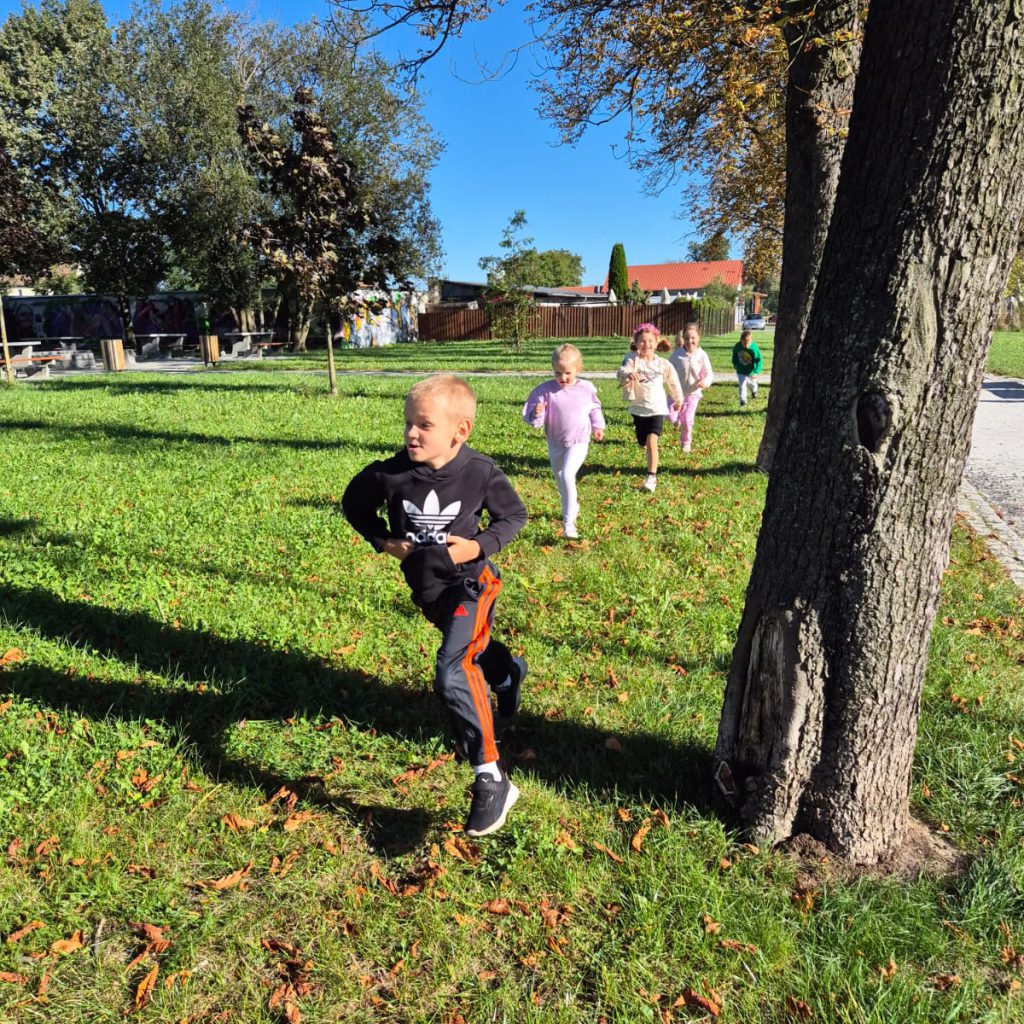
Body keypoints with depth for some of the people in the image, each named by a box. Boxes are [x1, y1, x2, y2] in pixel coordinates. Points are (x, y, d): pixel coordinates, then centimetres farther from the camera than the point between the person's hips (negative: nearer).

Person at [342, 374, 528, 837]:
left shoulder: (480, 472, -20)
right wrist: (383, 541, -9)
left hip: (470, 582, -5)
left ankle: (491, 781, -14)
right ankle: (508, 669, 67)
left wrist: (480, 545, -18)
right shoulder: (390, 474, -16)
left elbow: (514, 514, -4)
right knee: (472, 649, 29)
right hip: (426, 590, 5)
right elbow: (355, 503, 3)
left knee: (453, 673, -24)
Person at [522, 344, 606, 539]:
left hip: (578, 442, -3)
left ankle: (568, 522, -16)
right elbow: (534, 419, -11)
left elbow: (595, 409, 13)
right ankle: (572, 506, 48)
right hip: (555, 444, 3)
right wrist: (536, 415, -31)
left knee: (567, 476, -23)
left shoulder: (586, 389, -7)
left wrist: (597, 426, 6)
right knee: (560, 480, 19)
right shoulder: (546, 390, -11)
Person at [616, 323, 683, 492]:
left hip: (657, 408, -1)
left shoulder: (663, 364, -5)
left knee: (652, 440, -20)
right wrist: (628, 374, -56)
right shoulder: (632, 360, -10)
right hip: (638, 408, 2)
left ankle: (652, 476, -14)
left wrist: (678, 400, 24)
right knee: (643, 444, 17)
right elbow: (621, 372, -32)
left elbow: (673, 382, 12)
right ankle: (652, 456, 55)